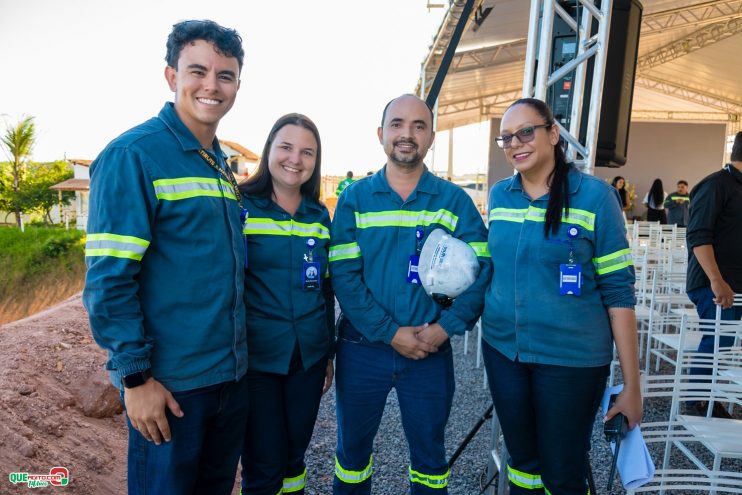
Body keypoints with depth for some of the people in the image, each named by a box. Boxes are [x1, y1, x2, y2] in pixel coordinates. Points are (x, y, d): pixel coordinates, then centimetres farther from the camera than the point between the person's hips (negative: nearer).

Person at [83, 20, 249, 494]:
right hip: (169, 381, -7)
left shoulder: (223, 164, 9)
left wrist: (238, 351, 13)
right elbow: (108, 279, -16)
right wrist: (135, 376, -16)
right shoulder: (133, 154, -13)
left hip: (233, 373, 7)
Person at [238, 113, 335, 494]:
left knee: (294, 457, 17)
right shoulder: (242, 206, -7)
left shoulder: (320, 216, 6)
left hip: (309, 357, 4)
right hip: (256, 358, -4)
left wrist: (329, 353, 13)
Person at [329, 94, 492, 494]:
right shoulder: (354, 199, -1)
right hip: (362, 348, 0)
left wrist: (446, 327, -16)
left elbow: (480, 269, -5)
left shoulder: (454, 201, 0)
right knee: (352, 448, 18)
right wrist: (390, 333, -15)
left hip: (431, 350, 1)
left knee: (429, 451, 18)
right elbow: (343, 274, -9)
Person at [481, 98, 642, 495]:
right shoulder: (498, 195, 2)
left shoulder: (594, 195, -11)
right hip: (501, 348, 4)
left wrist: (631, 385, -9)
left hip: (572, 357, -4)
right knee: (522, 460, 20)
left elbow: (618, 291, -10)